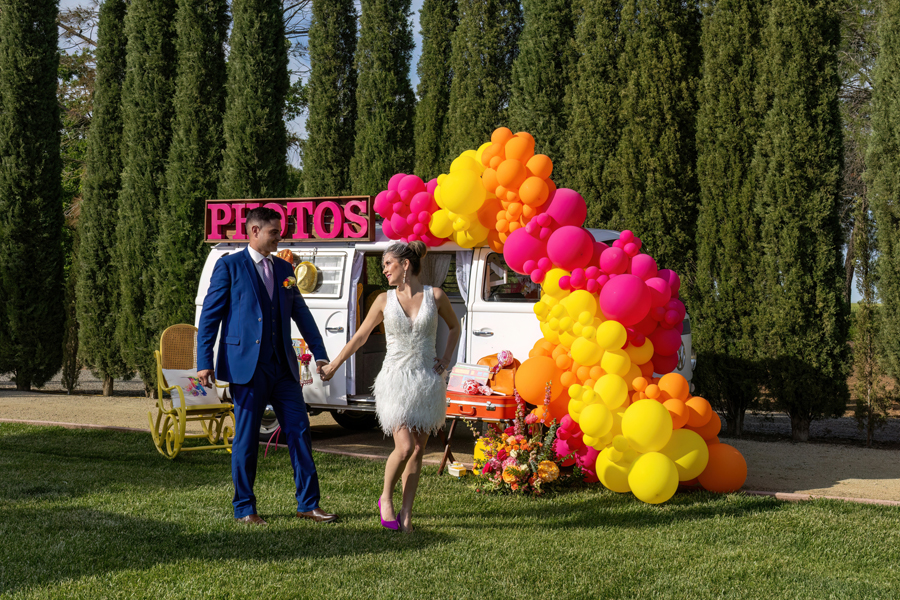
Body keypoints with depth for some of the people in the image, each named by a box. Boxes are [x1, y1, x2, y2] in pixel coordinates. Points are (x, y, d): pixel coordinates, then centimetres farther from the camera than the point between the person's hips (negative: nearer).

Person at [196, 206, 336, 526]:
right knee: (246, 438, 2)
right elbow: (210, 316, -3)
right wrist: (204, 362, -10)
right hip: (247, 365, -5)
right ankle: (244, 508, 15)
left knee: (299, 431, 3)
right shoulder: (230, 266, -1)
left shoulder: (284, 269, 14)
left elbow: (301, 314, 17)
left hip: (283, 367, 5)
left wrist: (319, 354, 9)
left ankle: (308, 504, 12)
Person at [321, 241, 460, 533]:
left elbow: (454, 326, 18)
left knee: (417, 449, 2)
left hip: (427, 381, 1)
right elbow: (360, 336, 12)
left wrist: (446, 358, 6)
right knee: (404, 447, -13)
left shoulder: (435, 296, 0)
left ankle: (406, 514, 10)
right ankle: (386, 498, 12)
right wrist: (333, 365, 16)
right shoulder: (385, 300, 2)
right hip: (396, 379, -1)